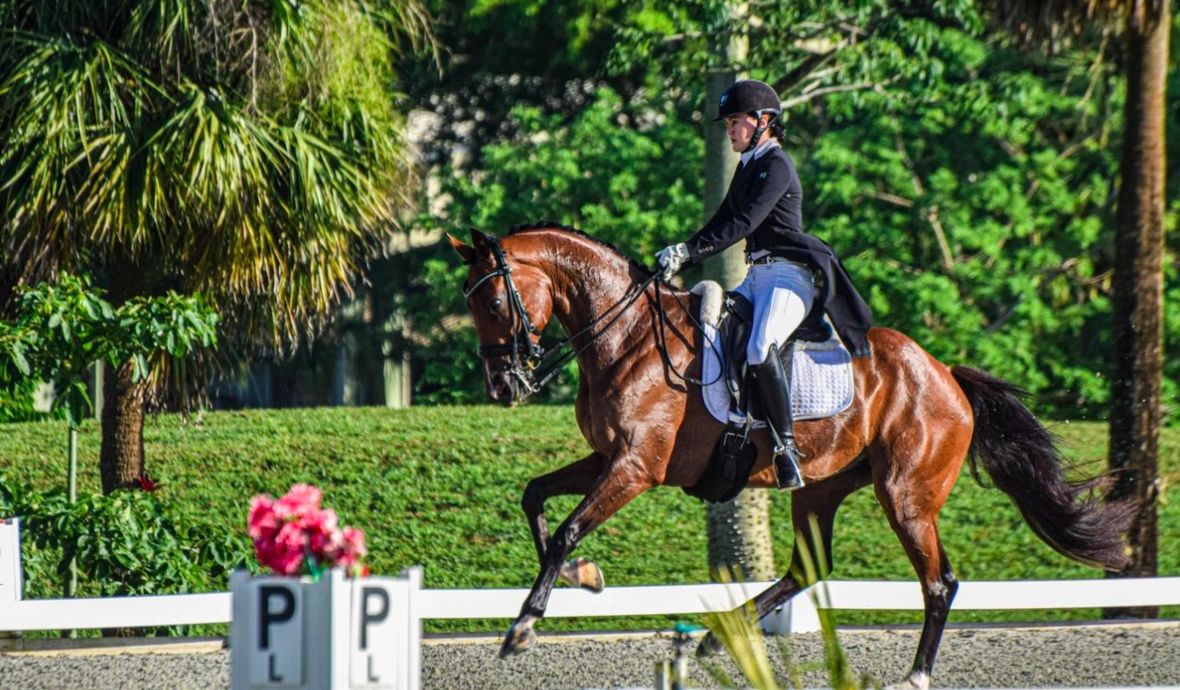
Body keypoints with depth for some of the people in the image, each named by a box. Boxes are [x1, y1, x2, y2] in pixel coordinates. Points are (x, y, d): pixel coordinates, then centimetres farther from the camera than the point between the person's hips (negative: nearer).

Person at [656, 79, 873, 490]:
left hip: (788, 275, -10)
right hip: (757, 276, 10)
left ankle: (786, 446, -30)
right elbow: (723, 223, 20)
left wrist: (690, 251, -22)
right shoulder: (748, 167, 19)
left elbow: (744, 223, -19)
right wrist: (680, 256, 7)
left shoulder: (776, 167, -10)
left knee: (761, 349, -33)